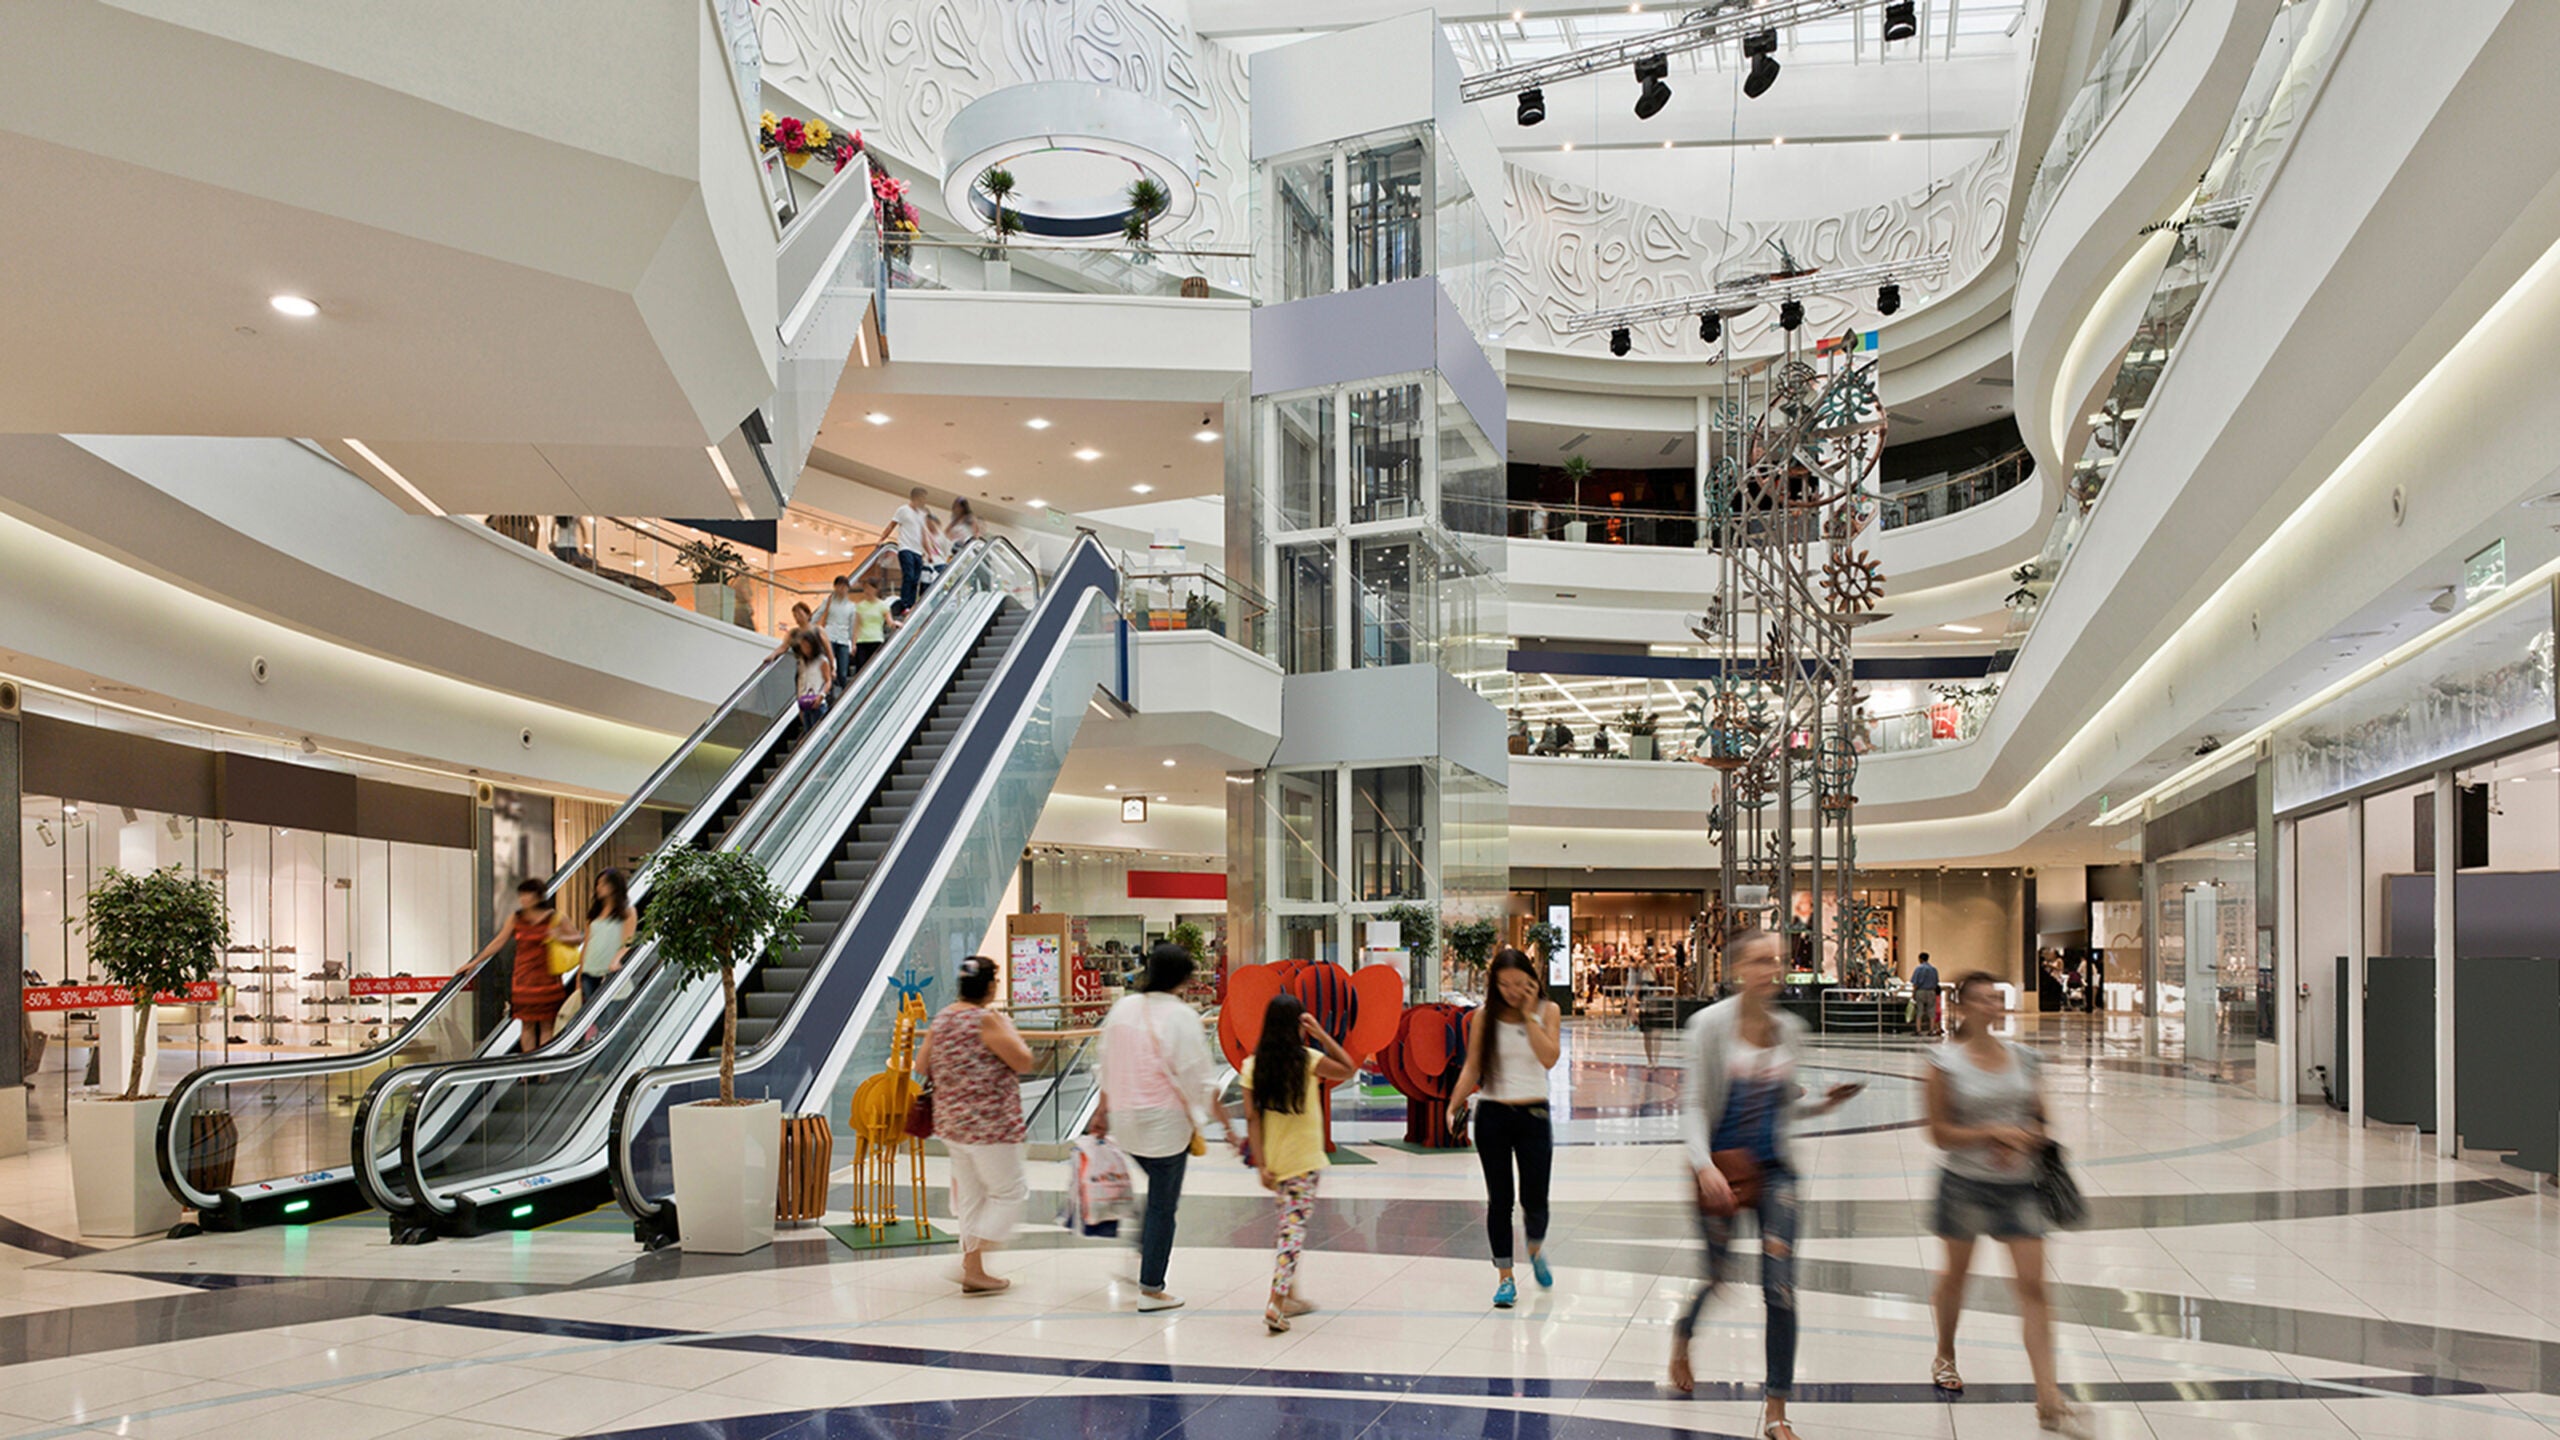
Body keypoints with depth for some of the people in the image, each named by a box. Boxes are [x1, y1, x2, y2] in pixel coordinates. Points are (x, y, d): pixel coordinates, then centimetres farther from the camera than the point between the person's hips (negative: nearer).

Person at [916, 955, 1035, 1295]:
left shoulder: (942, 1018, 5)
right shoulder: (986, 1021, -18)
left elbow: (921, 1066, 11)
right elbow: (1024, 1063, -13)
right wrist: (1010, 1030, 0)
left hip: (951, 1123, 8)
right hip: (989, 1124, -8)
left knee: (970, 1196, 16)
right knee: (1009, 1192, 3)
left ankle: (971, 1267, 21)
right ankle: (973, 1267, -3)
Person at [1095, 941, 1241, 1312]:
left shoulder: (1124, 1007, 4)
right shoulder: (1181, 1016, -14)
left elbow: (1108, 1066, 13)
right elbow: (1203, 1080, -14)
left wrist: (1102, 1109, 26)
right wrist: (1228, 1127, -9)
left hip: (1125, 1122, 6)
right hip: (1166, 1122, -6)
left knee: (1159, 1192, 25)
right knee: (1163, 1205, 6)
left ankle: (1138, 1258, 20)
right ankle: (1151, 1289, 13)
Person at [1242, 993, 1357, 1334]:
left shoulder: (1252, 1066, -2)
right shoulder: (1308, 1060, -10)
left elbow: (1252, 1118, -4)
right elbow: (1349, 1069, 5)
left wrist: (1261, 1164, -2)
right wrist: (1322, 1034, 1)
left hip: (1273, 1162, 5)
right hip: (1303, 1160, -5)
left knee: (1289, 1225, 20)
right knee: (1294, 1226, -2)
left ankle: (1290, 1296, 28)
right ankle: (1276, 1303, -10)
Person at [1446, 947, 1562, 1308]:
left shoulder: (1548, 1011, -1)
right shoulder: (1485, 1017, 1)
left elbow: (1549, 1058, -14)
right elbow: (1472, 1066, 1)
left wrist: (1529, 1014, -14)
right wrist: (1454, 1106, -10)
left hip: (1533, 1115, 0)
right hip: (1492, 1115, 0)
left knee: (1534, 1199, 0)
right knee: (1499, 1199, 2)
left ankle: (1536, 1250, 33)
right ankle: (1505, 1277, 12)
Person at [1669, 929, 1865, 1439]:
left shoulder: (1789, 1029, 3)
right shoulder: (1711, 1024, -11)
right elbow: (1693, 1103, -14)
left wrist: (1823, 1104, -4)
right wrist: (1704, 1164, -27)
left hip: (1774, 1169, 3)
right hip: (1720, 1170, -3)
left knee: (1780, 1287, -5)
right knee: (1718, 1277, 11)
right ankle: (1682, 1334, 47)